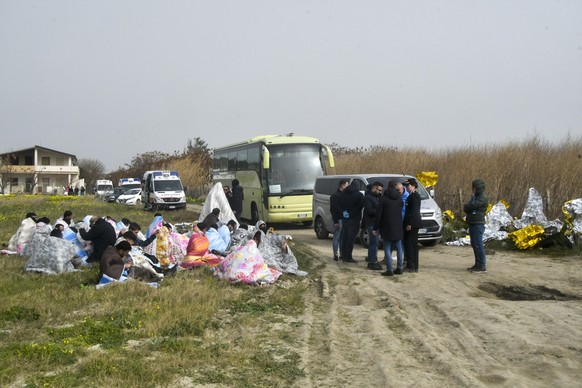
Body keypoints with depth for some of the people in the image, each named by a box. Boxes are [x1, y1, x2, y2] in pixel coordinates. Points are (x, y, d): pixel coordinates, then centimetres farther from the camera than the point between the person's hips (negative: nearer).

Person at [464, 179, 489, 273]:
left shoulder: (483, 198, -14)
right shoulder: (475, 196, 16)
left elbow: (472, 206, -24)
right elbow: (467, 207, 14)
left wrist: (466, 206, -5)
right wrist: (468, 207, -8)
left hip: (478, 224, -9)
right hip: (472, 223, 9)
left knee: (478, 245, -9)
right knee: (474, 245, 13)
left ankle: (482, 266, -6)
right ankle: (478, 264, 21)